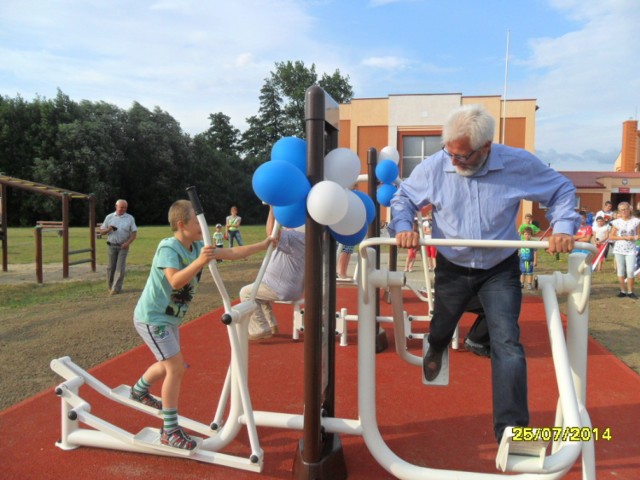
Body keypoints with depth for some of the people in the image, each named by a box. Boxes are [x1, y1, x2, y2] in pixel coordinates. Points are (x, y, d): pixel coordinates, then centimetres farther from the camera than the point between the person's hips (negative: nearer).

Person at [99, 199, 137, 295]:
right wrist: (108, 230, -13)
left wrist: (128, 243, -16)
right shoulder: (109, 217, 7)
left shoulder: (130, 218, 3)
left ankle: (116, 288, -4)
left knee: (120, 268, -6)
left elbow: (134, 233, 0)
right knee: (110, 267, 5)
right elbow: (101, 231, 10)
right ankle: (110, 287, 20)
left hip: (123, 246, -1)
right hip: (111, 246, 1)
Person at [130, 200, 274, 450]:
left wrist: (264, 244, -2)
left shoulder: (197, 247, -3)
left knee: (169, 365, 25)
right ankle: (170, 431, -2)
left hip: (169, 318, 9)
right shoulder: (168, 248, -25)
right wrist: (199, 262, -53)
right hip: (152, 317, -9)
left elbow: (232, 253, 1)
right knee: (176, 368, -14)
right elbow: (175, 281, -40)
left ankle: (139, 391, 54)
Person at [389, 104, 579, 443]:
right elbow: (403, 197, 0)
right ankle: (435, 352, 63)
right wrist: (402, 227, -20)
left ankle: (511, 429, -3)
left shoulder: (518, 164, -17)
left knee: (507, 344, -13)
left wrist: (563, 227, -17)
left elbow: (562, 190, -1)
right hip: (452, 268, 2)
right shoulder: (434, 166, -17)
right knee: (440, 330, 23)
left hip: (500, 269, -1)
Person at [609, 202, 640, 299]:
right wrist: (624, 237, -13)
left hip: (631, 249, 0)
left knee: (630, 271, -3)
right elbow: (611, 237, -3)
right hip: (619, 249, 0)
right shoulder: (617, 222, -2)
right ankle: (623, 290, 15)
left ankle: (630, 291, 9)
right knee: (620, 271, 5)